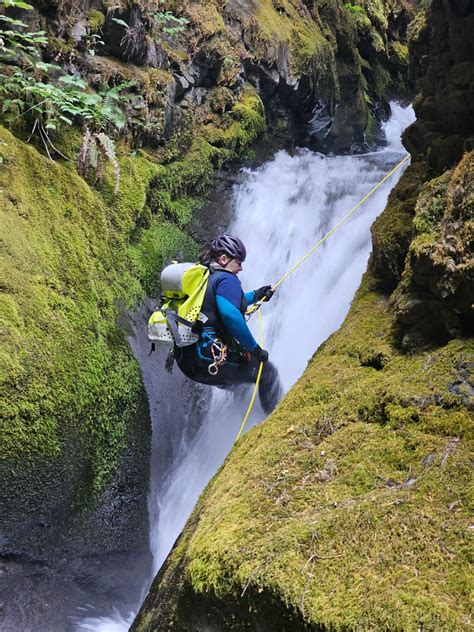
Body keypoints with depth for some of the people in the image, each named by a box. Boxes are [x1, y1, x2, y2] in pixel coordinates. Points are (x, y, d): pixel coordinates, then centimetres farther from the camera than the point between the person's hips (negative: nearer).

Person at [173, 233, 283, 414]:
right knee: (267, 372, 10)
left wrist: (255, 296, 35)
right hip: (212, 358, -9)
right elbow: (230, 314, -26)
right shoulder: (226, 278, -8)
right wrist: (255, 348, -16)